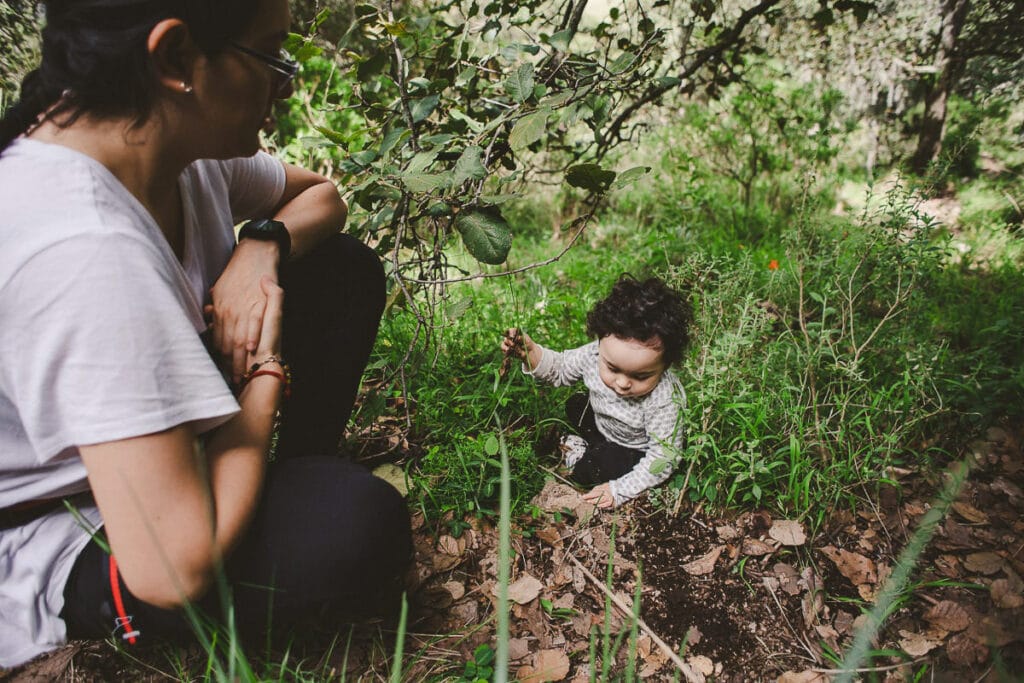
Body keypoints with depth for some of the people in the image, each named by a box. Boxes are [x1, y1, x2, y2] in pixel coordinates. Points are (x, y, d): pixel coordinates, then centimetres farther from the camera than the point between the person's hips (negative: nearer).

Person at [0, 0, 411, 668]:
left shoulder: (188, 145, -10)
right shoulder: (84, 245, -37)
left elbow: (321, 194, 10)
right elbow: (175, 569, -37)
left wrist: (265, 244, -14)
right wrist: (266, 370, -22)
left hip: (132, 454, 9)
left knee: (344, 269, 0)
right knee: (359, 523, -34)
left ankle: (297, 478, 9)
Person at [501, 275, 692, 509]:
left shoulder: (666, 402, -40)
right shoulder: (595, 355, -28)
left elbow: (662, 459, -28)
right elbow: (560, 369, -6)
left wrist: (620, 490, -28)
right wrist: (530, 352, -24)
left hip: (637, 453, -6)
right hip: (603, 423, 6)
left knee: (588, 471, -24)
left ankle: (579, 455, 7)